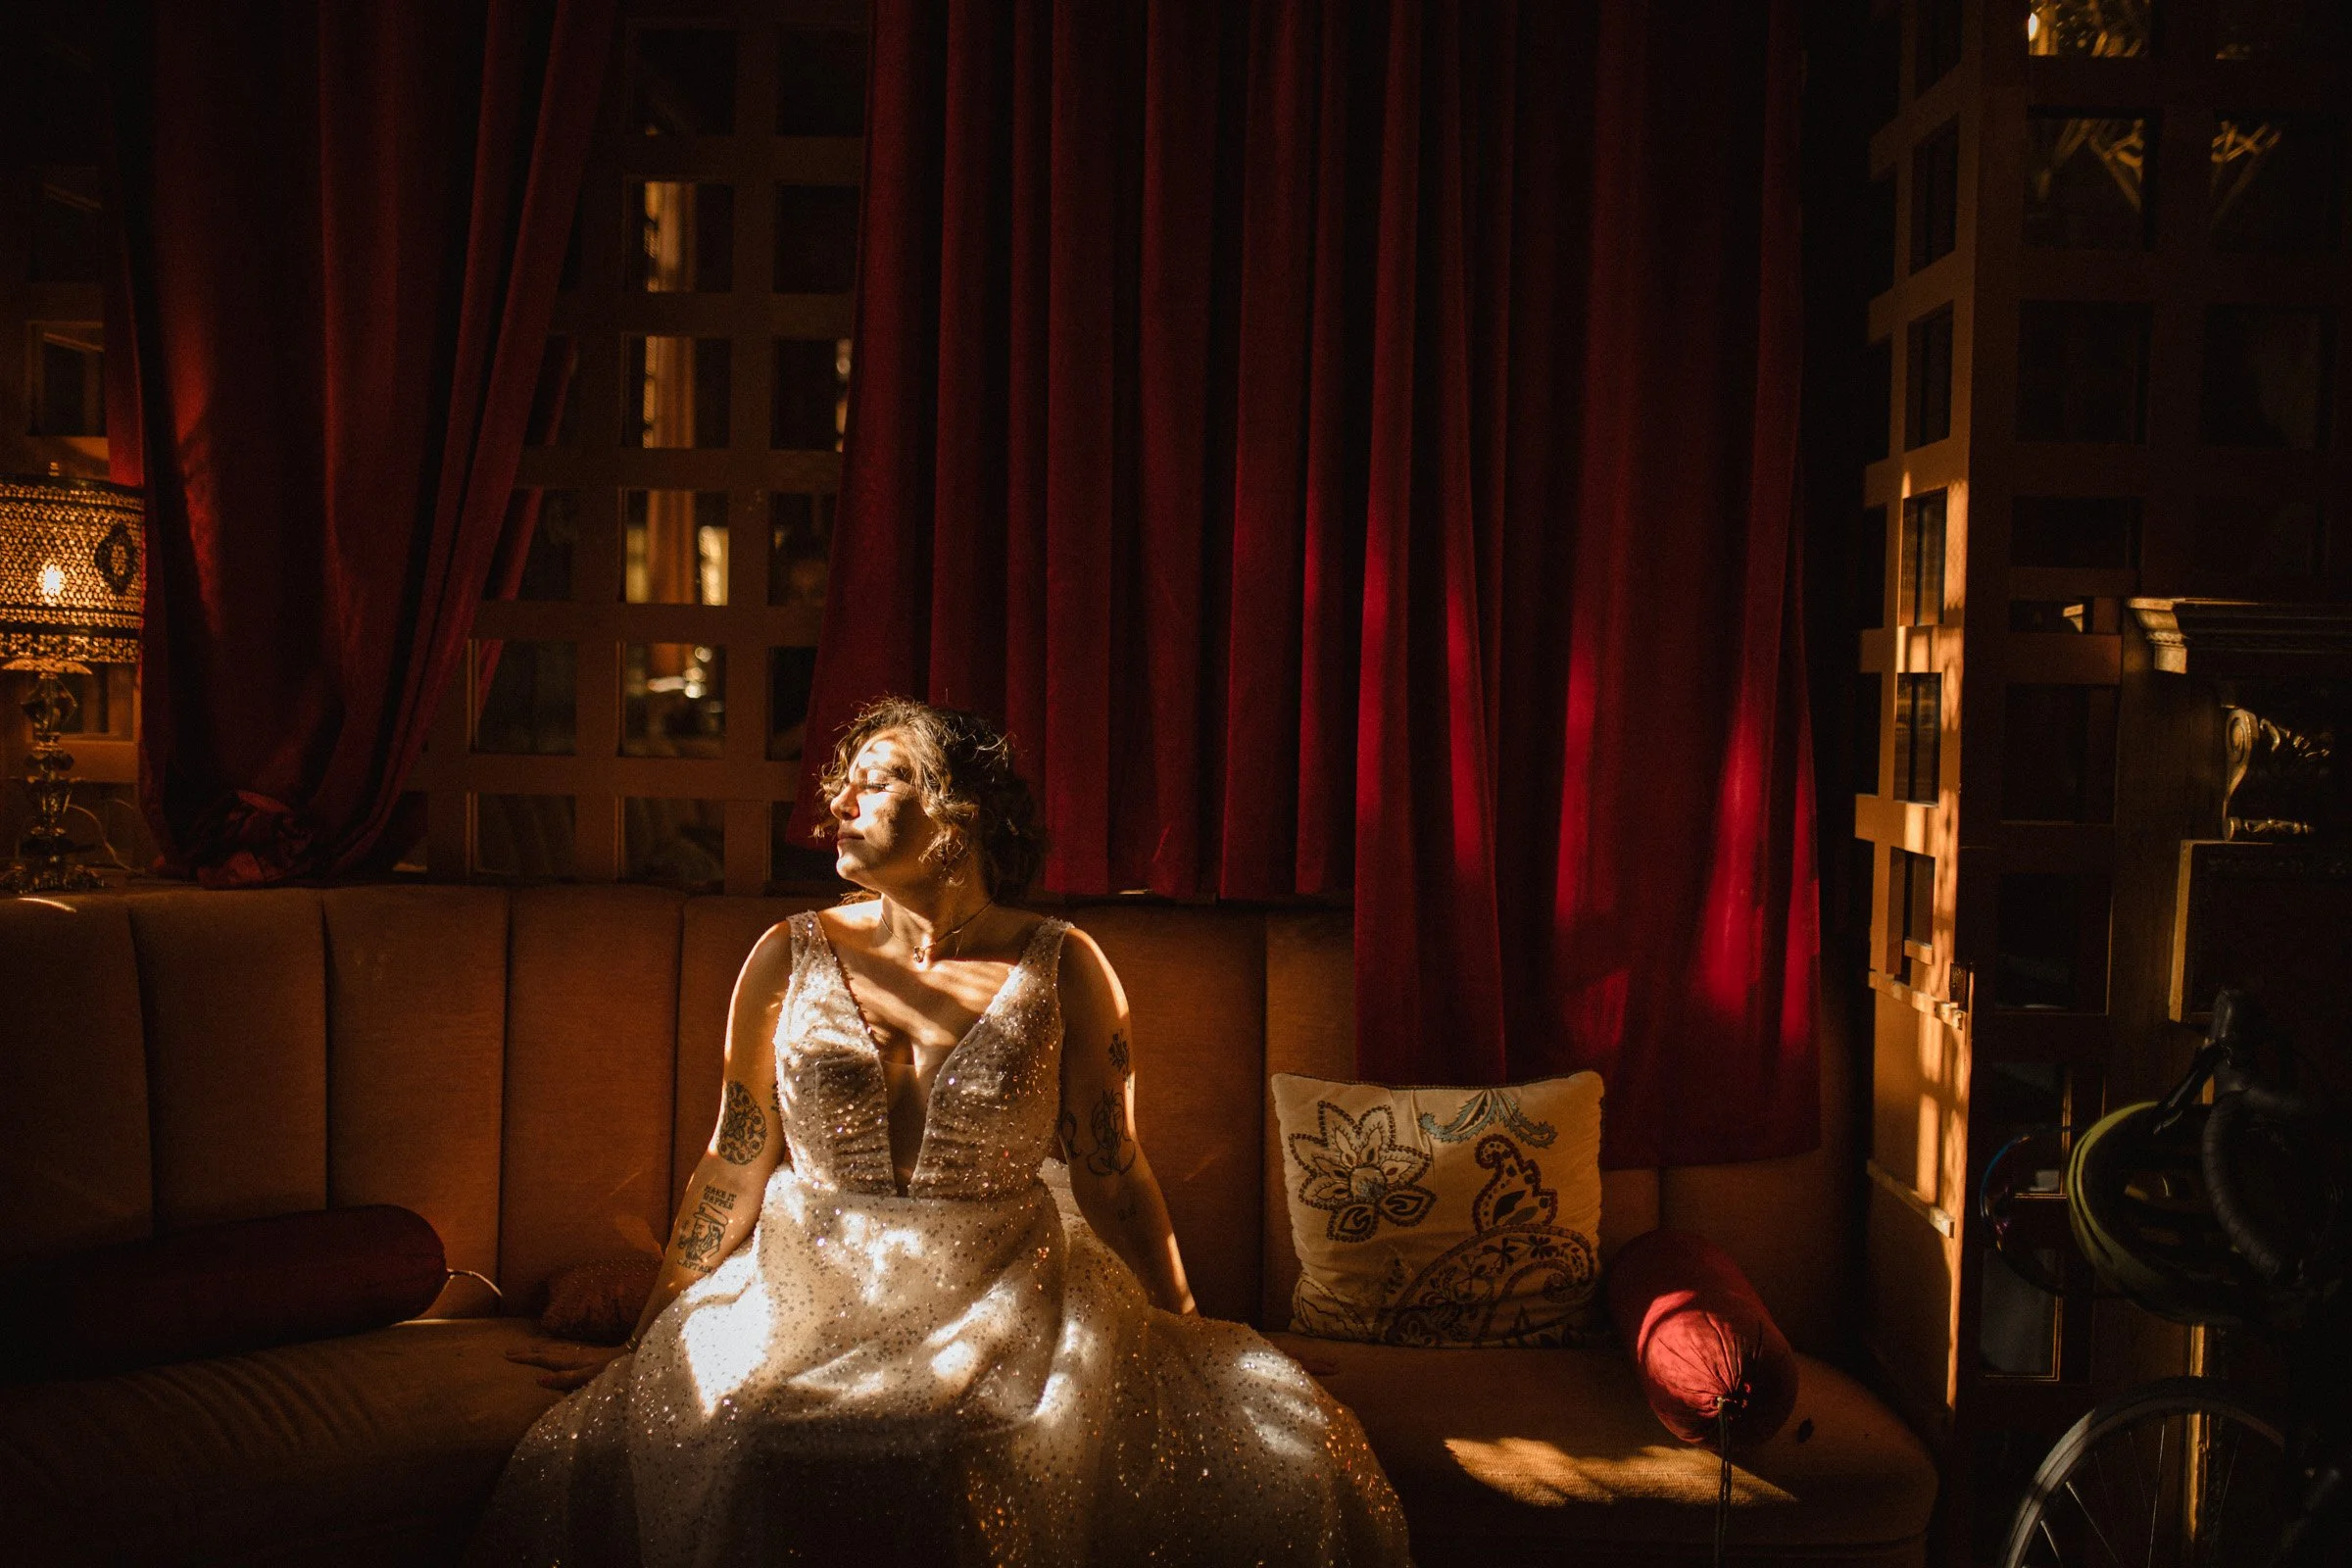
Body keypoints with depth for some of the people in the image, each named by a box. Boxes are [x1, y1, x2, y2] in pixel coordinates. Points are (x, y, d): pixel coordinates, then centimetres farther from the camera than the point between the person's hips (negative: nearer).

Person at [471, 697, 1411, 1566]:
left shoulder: (1063, 969, 0)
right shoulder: (790, 959, 4)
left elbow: (1111, 1174, 5)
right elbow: (733, 1169, 10)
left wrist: (1193, 1341, 5)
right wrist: (645, 1344, 12)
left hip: (1009, 1318, 0)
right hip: (805, 1311, 1)